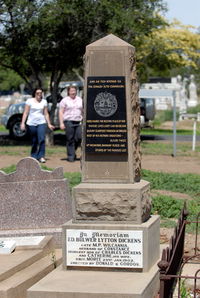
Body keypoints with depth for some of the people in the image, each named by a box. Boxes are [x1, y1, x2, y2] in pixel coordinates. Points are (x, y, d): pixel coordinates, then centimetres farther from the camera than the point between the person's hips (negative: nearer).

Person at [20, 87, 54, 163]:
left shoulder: (44, 102, 8)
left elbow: (46, 114, 13)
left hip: (41, 123, 1)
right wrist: (22, 123, -8)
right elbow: (25, 113, -1)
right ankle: (33, 157, 19)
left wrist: (49, 124, 10)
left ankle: (41, 156, -13)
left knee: (42, 139, -16)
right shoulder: (30, 101, 1)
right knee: (34, 142, 5)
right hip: (31, 123, -1)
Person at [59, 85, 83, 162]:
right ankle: (71, 156, 2)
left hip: (78, 122, 4)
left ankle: (73, 151, 19)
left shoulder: (80, 100, 16)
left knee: (79, 138, -6)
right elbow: (61, 112, -1)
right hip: (68, 122, -4)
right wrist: (61, 123, -9)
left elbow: (83, 111, 20)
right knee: (70, 140, -4)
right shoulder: (65, 100, 3)